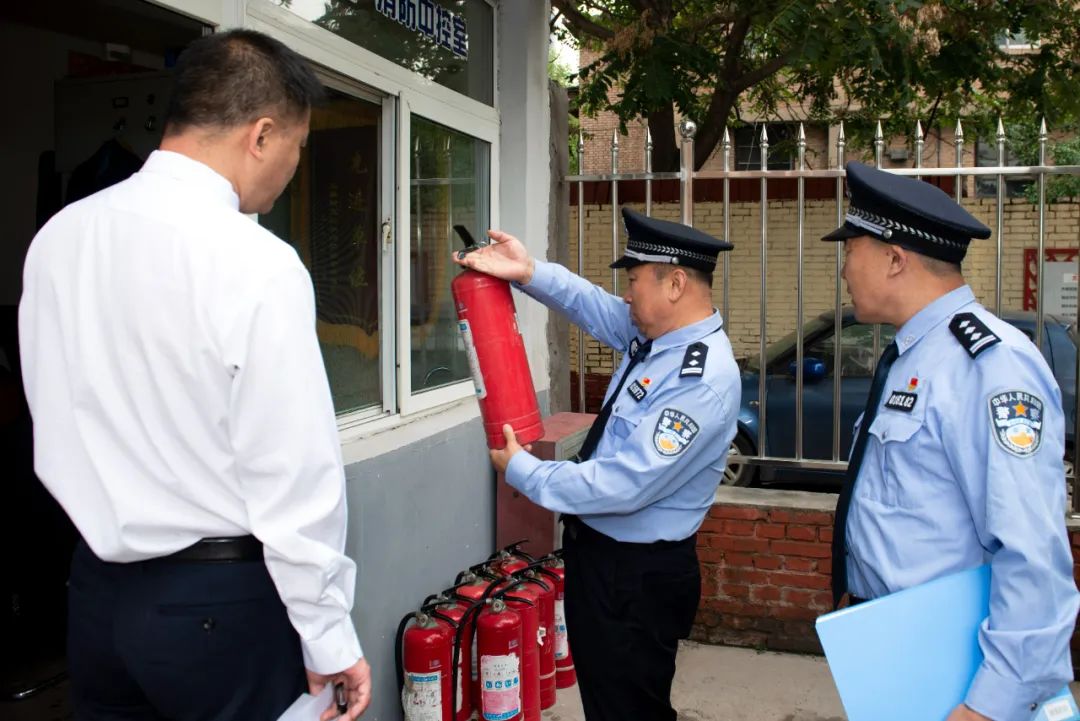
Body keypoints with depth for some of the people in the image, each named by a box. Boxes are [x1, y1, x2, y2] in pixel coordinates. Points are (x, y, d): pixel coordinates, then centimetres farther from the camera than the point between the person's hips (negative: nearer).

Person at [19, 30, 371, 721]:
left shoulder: (58, 237, 0)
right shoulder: (257, 264, -20)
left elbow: (55, 428, 9)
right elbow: (294, 475, -20)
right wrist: (329, 641, -10)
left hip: (96, 586, 7)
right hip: (219, 603, -6)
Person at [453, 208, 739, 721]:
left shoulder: (704, 380, -27)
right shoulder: (653, 333, -1)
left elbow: (625, 486, -29)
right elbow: (591, 304, 14)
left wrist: (521, 470, -17)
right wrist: (528, 273, -5)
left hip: (638, 576, -9)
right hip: (598, 551, 9)